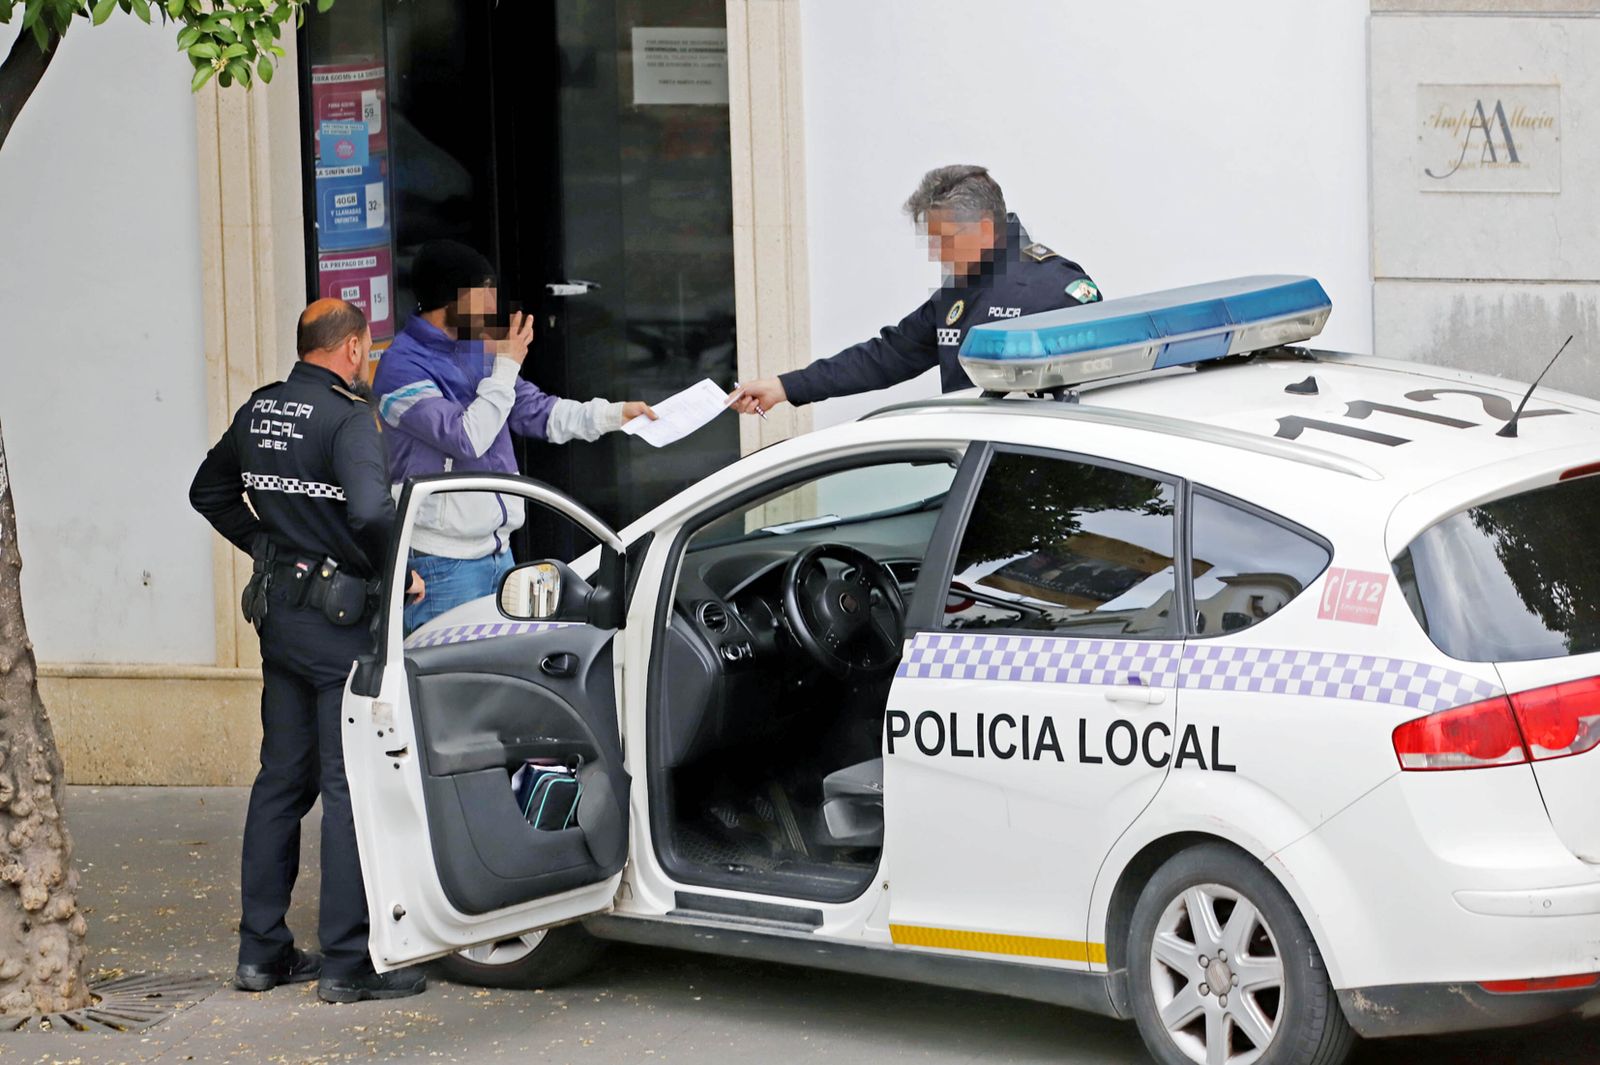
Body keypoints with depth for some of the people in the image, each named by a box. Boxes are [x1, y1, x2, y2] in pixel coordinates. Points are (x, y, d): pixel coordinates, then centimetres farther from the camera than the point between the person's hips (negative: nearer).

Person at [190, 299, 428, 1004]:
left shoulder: (259, 411, 9)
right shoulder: (347, 416, -16)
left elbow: (210, 492, 22)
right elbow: (370, 510, -30)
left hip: (278, 612, 8)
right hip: (338, 618, -8)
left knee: (281, 779, 15)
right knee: (351, 785, -4)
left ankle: (261, 950, 18)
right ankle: (348, 963, -4)